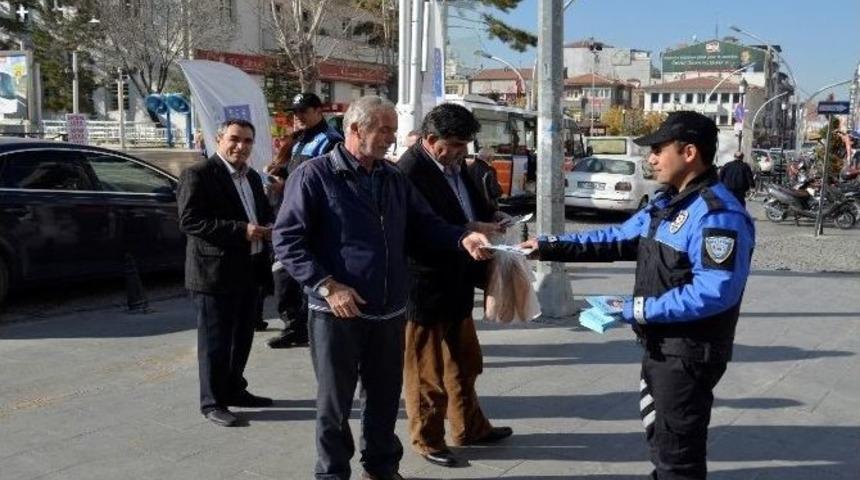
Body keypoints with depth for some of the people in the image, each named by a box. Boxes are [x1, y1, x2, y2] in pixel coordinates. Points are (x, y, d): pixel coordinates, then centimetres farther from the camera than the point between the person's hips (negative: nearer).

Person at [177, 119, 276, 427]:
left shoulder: (252, 177, 15)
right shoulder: (198, 175, -11)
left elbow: (265, 213, 26)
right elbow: (189, 221, -19)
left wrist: (269, 228, 1)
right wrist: (240, 230, -25)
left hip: (249, 271, 8)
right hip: (215, 271, -8)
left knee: (242, 337, 18)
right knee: (215, 341, 1)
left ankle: (234, 390, 33)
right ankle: (212, 402, 12)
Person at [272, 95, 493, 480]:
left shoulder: (394, 179, 12)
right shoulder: (314, 175, -9)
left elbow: (424, 225, 14)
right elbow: (287, 239, -13)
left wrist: (463, 238, -6)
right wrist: (327, 286, -21)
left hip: (389, 312, 6)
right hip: (337, 314, -6)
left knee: (385, 396, 17)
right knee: (335, 401, 8)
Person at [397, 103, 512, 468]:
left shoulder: (454, 164, 7)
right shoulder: (409, 171, -21)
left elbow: (472, 205, 20)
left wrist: (489, 219, -1)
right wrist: (469, 230, -23)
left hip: (456, 283, 9)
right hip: (426, 286, -9)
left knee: (464, 364, 22)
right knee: (427, 370, 8)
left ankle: (469, 428, 38)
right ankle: (428, 440, 24)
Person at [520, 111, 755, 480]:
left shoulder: (717, 214, -23)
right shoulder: (667, 205, 11)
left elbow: (714, 293, -31)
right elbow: (618, 239, 13)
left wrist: (640, 310, -26)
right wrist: (551, 247, 5)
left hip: (689, 354, -10)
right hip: (660, 347, 10)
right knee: (662, 441, 25)